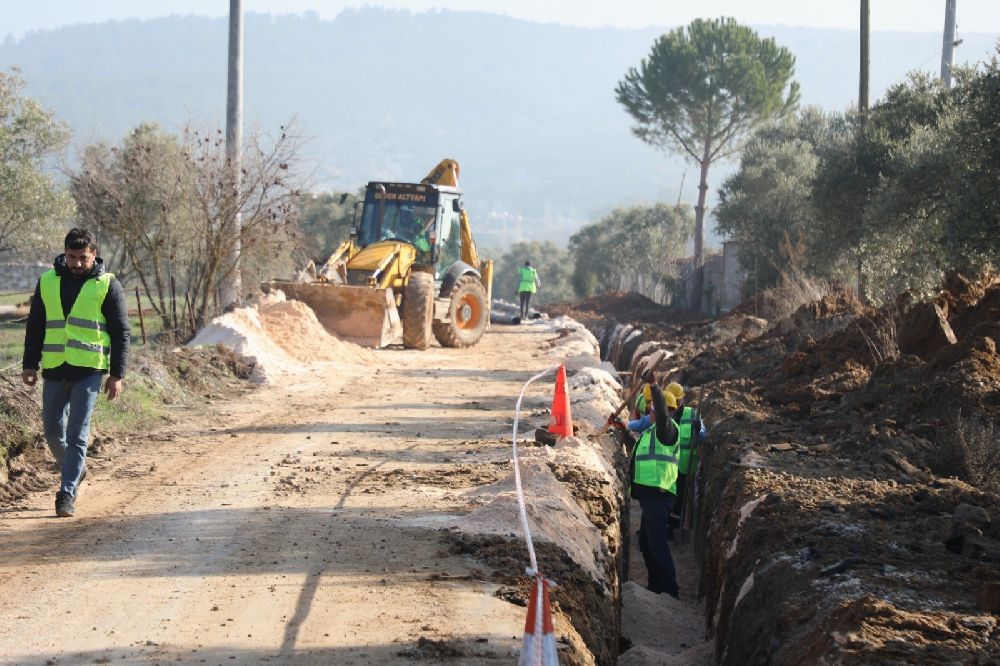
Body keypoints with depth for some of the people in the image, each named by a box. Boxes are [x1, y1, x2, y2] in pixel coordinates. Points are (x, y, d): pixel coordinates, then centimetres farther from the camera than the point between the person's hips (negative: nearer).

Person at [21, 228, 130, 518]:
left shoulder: (107, 285, -1)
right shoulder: (47, 281, 8)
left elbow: (121, 332, 1)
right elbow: (35, 326, 14)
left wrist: (117, 374, -4)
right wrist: (29, 365, 8)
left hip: (89, 371, -4)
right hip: (54, 370, 4)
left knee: (77, 435, -7)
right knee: (53, 431, 9)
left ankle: (66, 494, -3)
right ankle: (75, 470, 33)